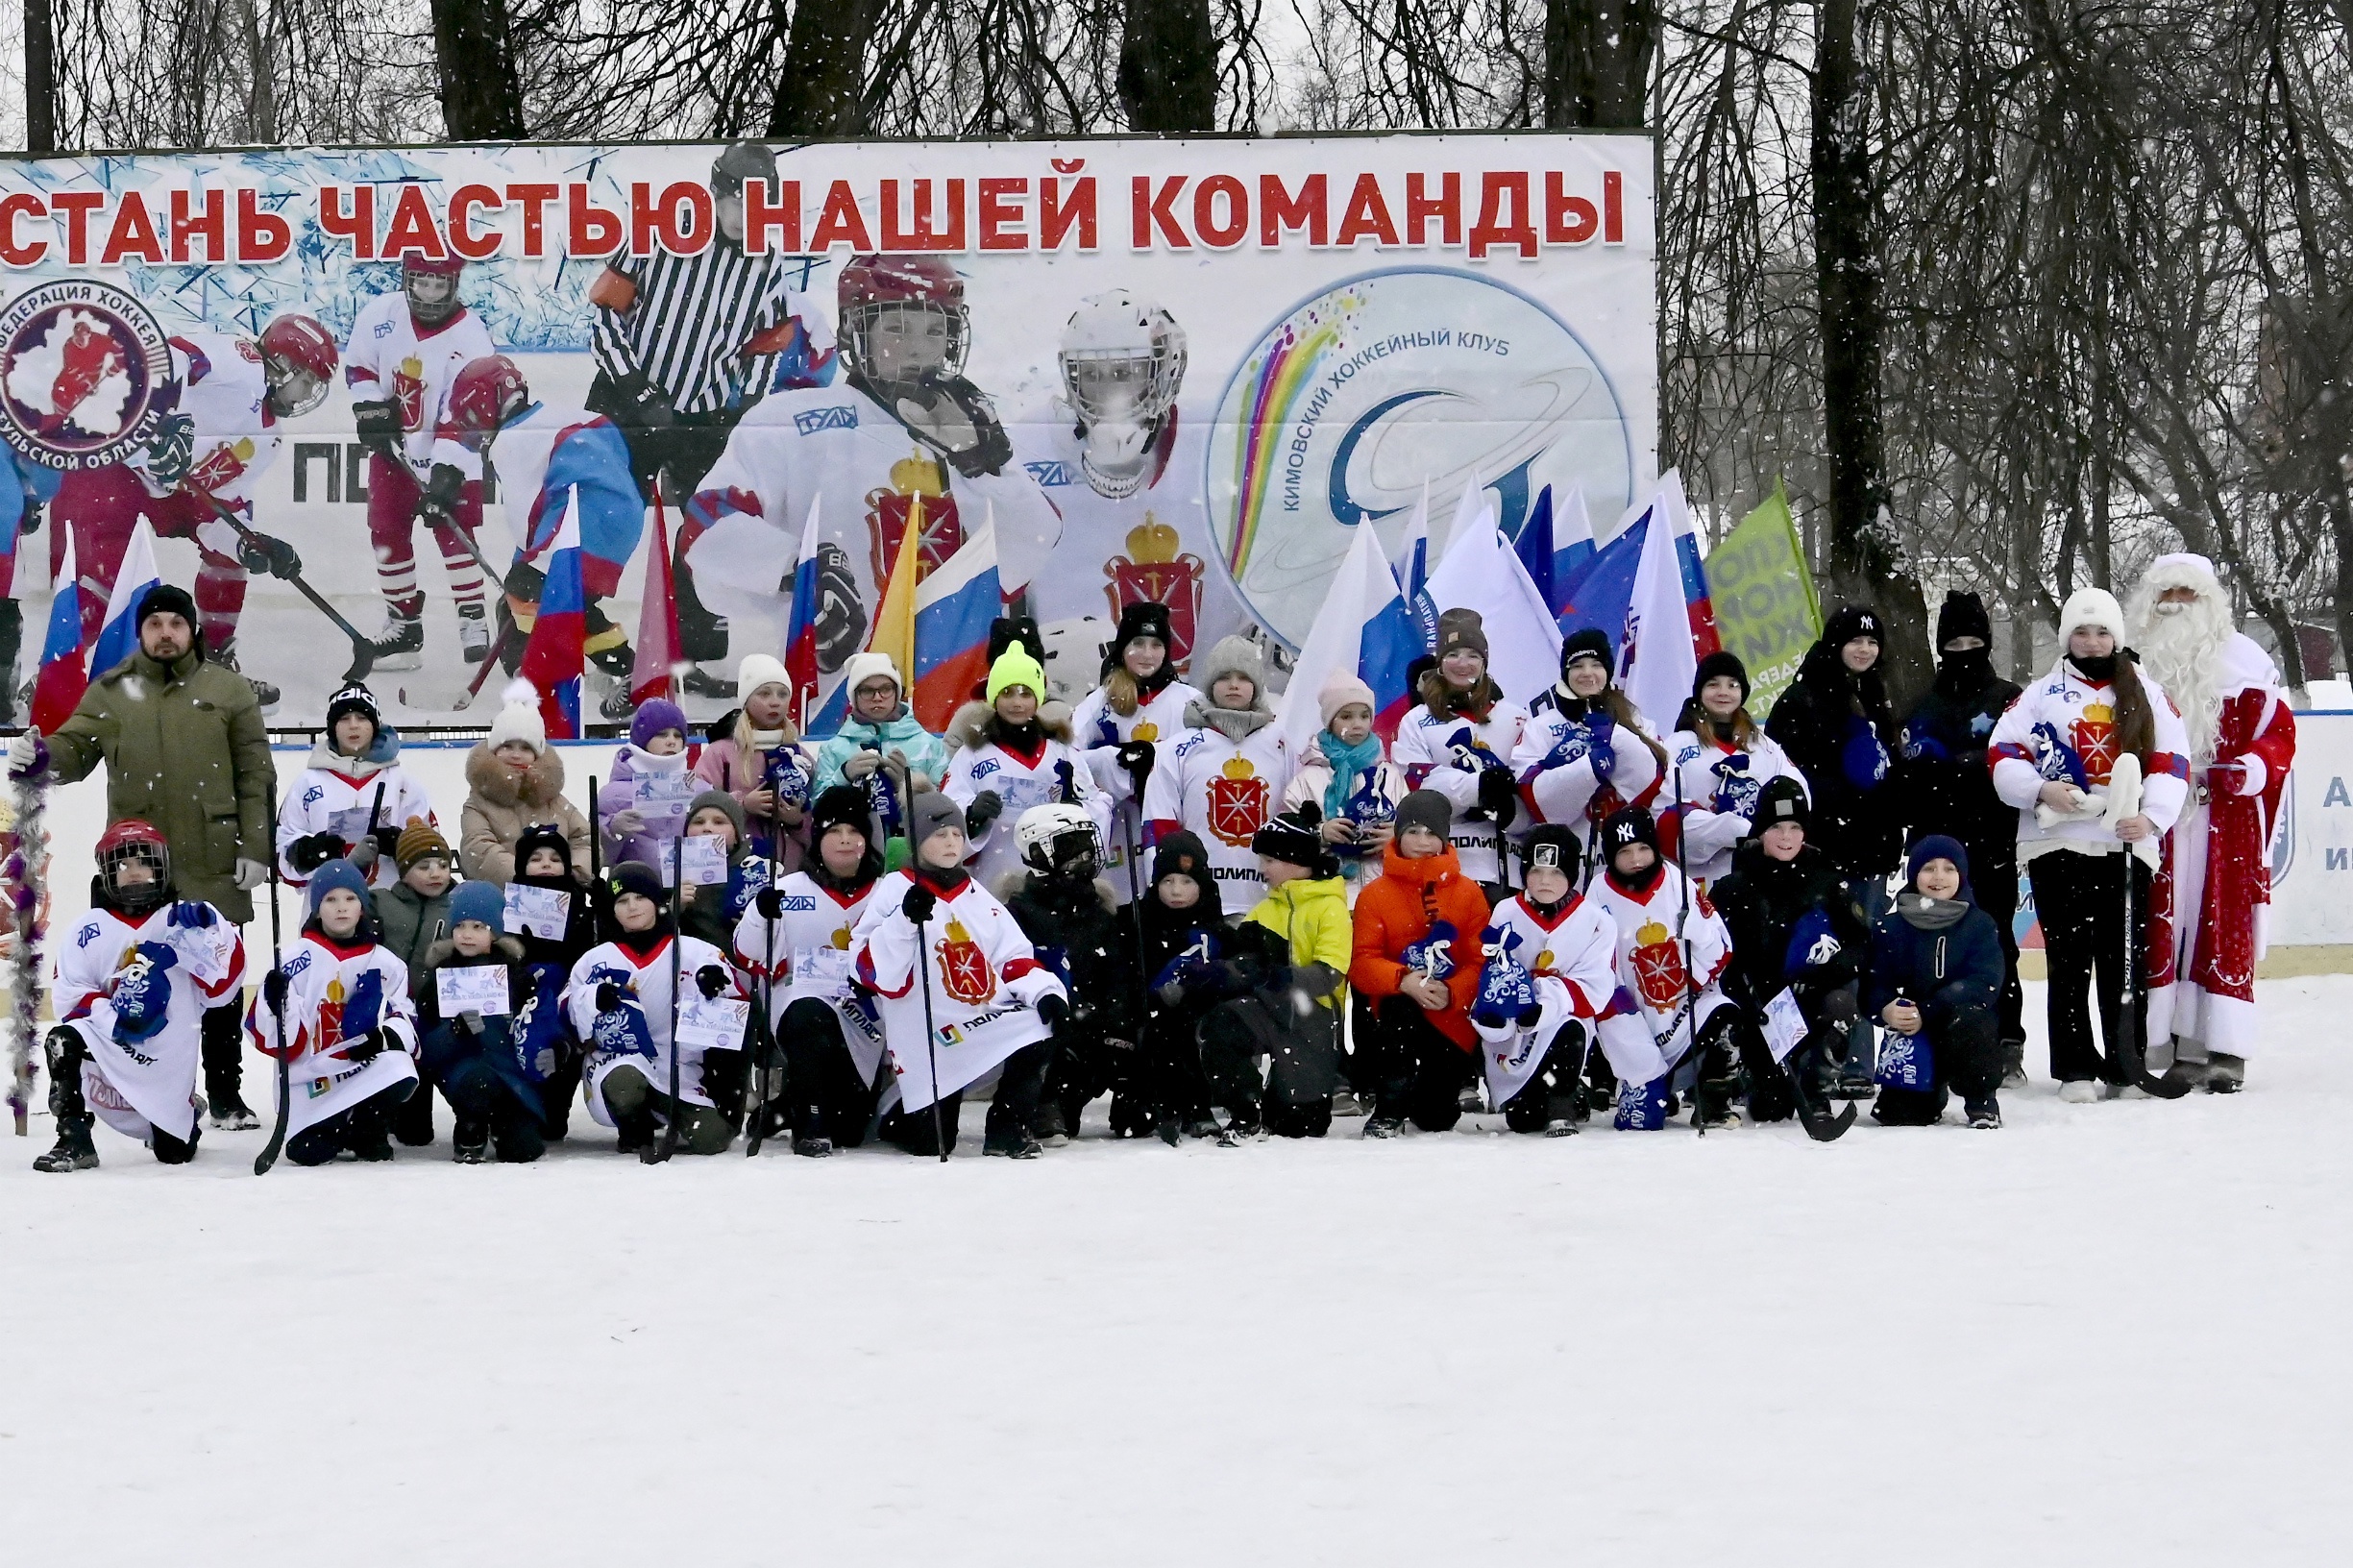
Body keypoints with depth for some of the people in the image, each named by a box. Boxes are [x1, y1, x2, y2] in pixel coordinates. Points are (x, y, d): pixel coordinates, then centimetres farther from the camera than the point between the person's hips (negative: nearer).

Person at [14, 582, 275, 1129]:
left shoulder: (229, 691, 4)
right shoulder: (111, 693, 8)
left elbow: (255, 776, 3)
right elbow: (74, 748, 1)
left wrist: (254, 848, -4)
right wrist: (40, 758, -22)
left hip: (213, 871, -1)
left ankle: (225, 1095, 13)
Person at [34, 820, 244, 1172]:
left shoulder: (186, 918, 1)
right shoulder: (89, 930, 2)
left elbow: (225, 980, -7)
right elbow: (69, 996, -4)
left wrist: (202, 937, -24)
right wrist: (112, 1014, -21)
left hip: (169, 1060, 0)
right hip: (107, 1044, 0)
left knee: (176, 1152, 6)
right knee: (64, 1042, -32)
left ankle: (179, 1110, 44)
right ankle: (73, 1142, -21)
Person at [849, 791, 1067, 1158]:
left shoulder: (979, 899, 15)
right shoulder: (895, 891, -5)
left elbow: (1015, 960, 10)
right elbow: (873, 971, -15)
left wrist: (1044, 990, -9)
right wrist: (905, 921, -29)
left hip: (986, 1017, 5)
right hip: (928, 1040, -5)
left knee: (1041, 1027, -22)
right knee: (931, 1143, -4)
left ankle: (1007, 1128, -5)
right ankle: (900, 1118, 34)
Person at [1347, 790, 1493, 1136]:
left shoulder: (1468, 893, 2)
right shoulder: (1375, 895, 0)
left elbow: (1484, 960, -4)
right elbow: (1362, 962, -9)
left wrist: (1451, 992, -24)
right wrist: (1404, 981, -29)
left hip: (1453, 1020, 1)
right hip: (1400, 1016, -1)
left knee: (1435, 1118, -4)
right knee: (1398, 1005, -38)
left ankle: (1441, 1092, 36)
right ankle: (1389, 1108, -23)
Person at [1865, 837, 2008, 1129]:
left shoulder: (1979, 924, -4)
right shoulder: (1890, 927, 2)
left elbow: (1984, 984, -16)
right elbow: (1874, 984, -3)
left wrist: (1926, 1012, -27)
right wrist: (1886, 1009, -29)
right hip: (1913, 1033, 2)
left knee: (1967, 1020, -37)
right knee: (1896, 1113, -14)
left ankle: (1982, 1101, -12)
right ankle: (1931, 1093, 25)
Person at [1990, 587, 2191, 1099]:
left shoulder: (2146, 693, 13)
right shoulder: (2042, 694, 10)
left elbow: (2172, 760, 5)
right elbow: (2003, 755, 4)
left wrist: (2151, 816, -10)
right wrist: (2041, 789, -13)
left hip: (2127, 845, 1)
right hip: (2057, 841, -1)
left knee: (2124, 957, 1)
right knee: (2069, 959, -1)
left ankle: (2127, 1062, 9)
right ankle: (2076, 1069, 2)